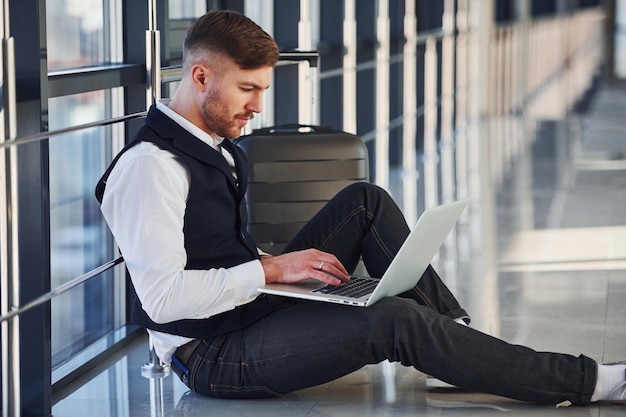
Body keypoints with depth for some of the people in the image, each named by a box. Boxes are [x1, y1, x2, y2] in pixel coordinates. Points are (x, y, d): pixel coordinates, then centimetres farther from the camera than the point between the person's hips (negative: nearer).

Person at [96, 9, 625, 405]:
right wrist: (270, 269, -24)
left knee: (365, 201, 1)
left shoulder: (217, 145, 10)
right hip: (210, 355, -10)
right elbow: (163, 296, -27)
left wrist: (275, 264, 2)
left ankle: (452, 332, 1)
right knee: (394, 321, -25)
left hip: (253, 306, 10)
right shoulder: (149, 166, -21)